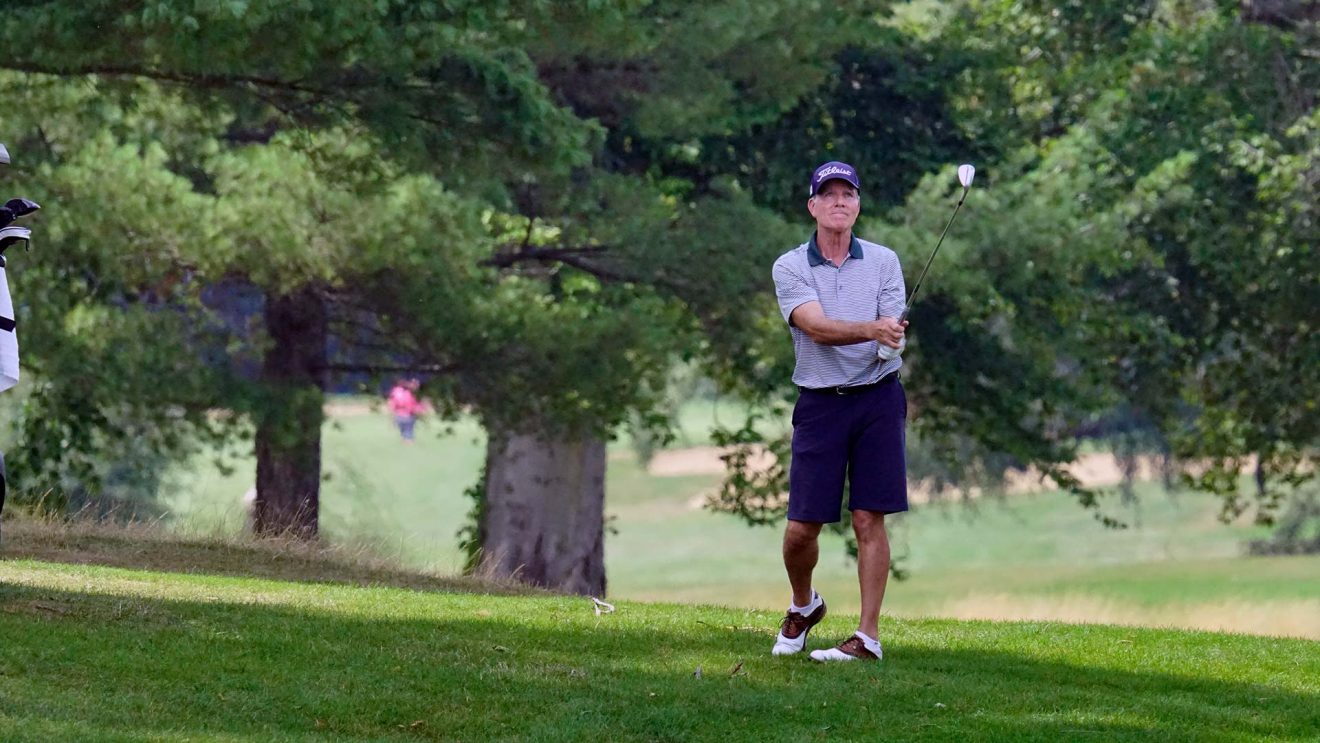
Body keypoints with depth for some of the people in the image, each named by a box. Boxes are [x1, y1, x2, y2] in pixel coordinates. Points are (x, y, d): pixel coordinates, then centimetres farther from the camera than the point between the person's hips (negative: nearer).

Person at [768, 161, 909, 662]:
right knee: (802, 526, -1)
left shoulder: (883, 261, 5)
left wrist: (892, 339, -27)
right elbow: (816, 326, -16)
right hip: (820, 404, 0)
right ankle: (803, 606, 28)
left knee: (870, 520, -4)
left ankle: (868, 635, 0)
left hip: (877, 399, 0)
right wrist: (871, 329, -33)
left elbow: (892, 333, -2)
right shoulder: (790, 267, 0)